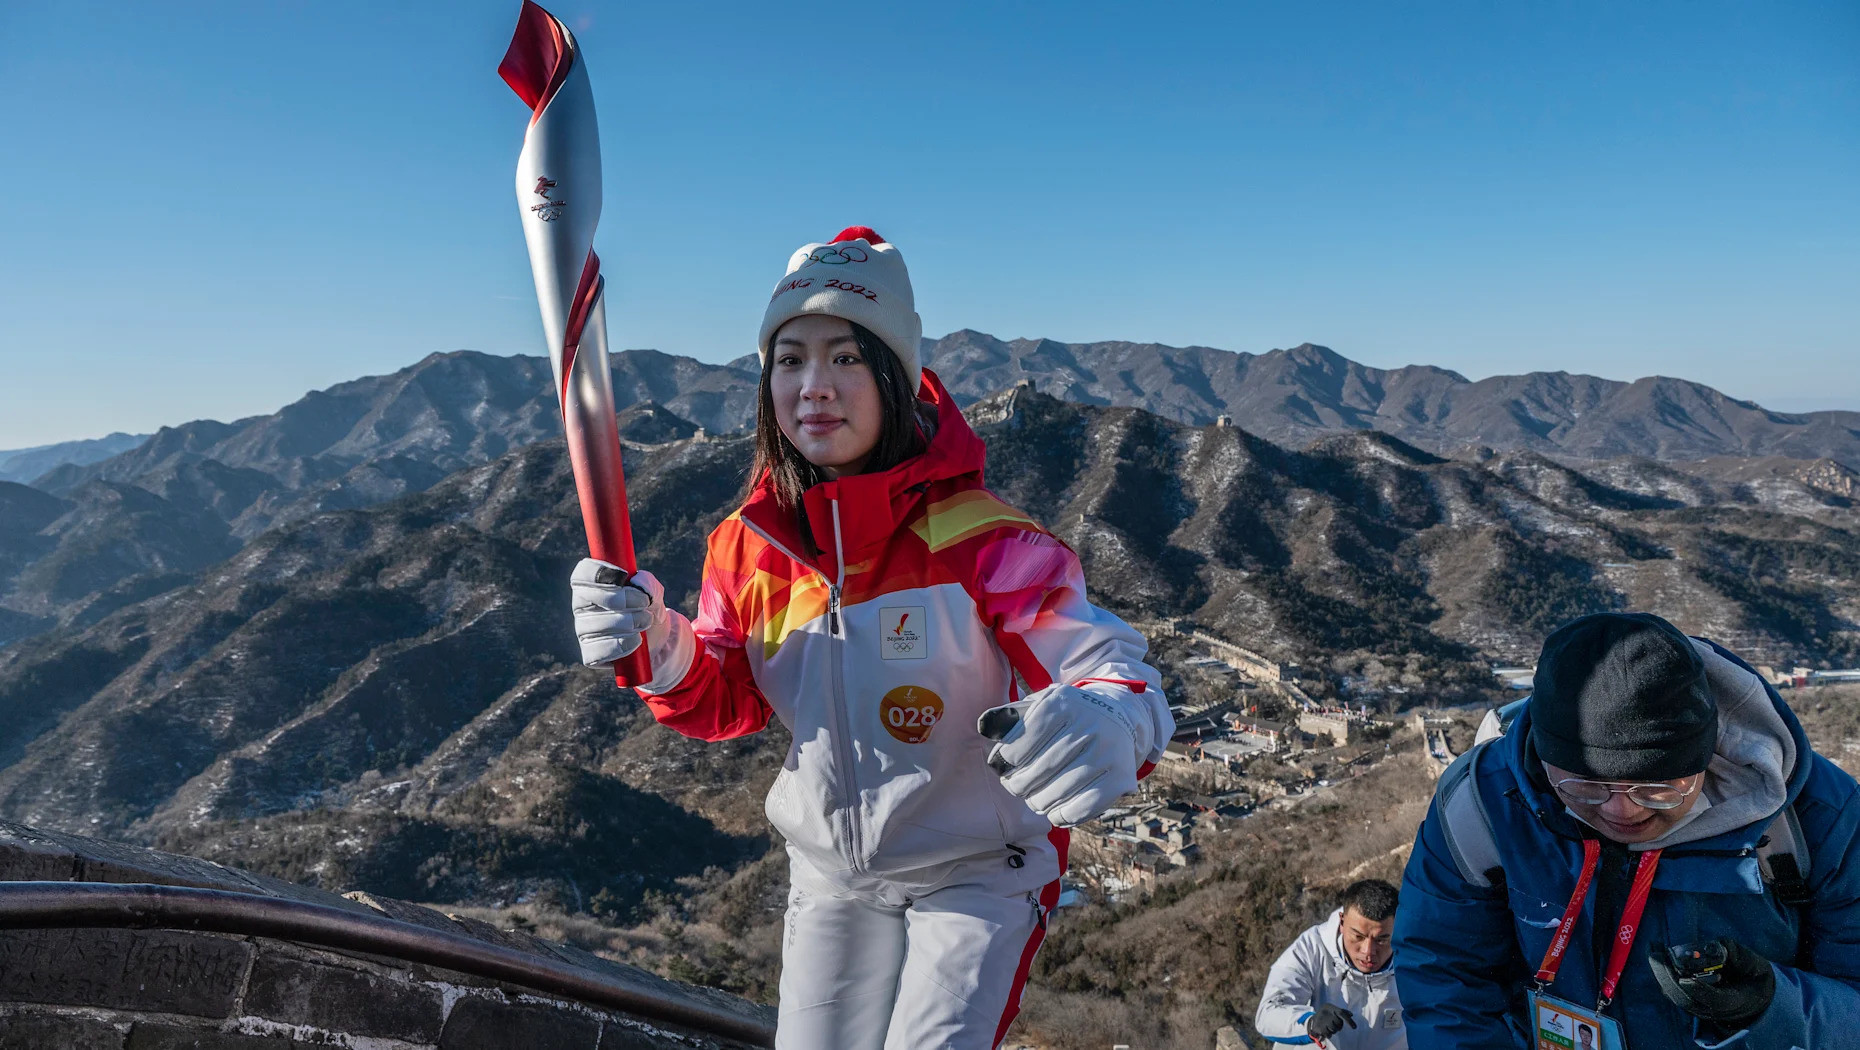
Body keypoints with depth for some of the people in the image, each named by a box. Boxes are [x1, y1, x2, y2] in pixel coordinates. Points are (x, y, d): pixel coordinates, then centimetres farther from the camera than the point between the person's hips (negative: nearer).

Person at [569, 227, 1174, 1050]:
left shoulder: (976, 538, -25)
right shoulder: (748, 546, -10)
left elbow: (1110, 666, -28)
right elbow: (727, 702, 1)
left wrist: (1103, 733, -52)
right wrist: (660, 652, -21)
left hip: (976, 874, -4)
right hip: (830, 875, 4)